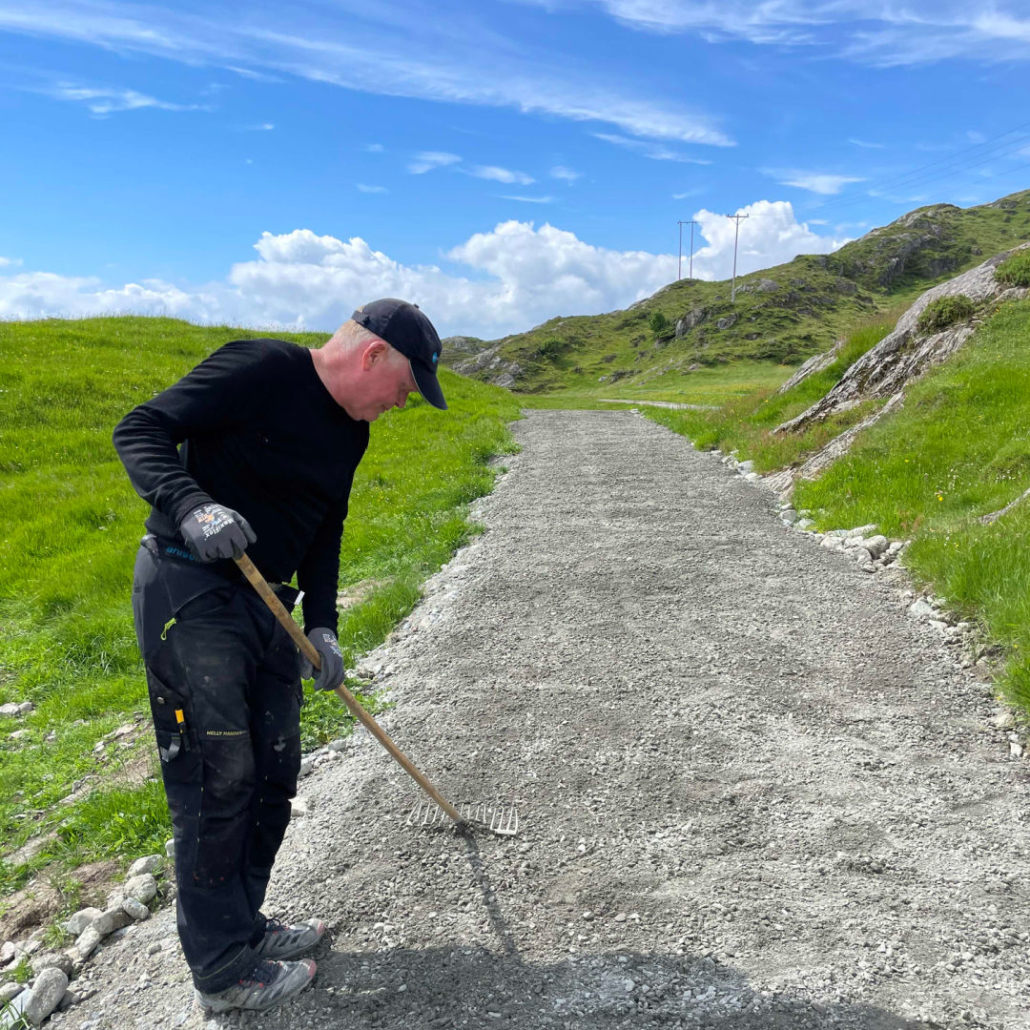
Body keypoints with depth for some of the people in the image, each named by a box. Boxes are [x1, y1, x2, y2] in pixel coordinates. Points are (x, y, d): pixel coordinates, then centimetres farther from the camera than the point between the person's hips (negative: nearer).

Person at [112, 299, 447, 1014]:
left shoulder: (352, 431, 11)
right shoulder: (261, 368, -14)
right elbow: (141, 431, -15)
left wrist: (321, 626, 6)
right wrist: (191, 505, -33)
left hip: (266, 604, 9)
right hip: (189, 592, -8)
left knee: (275, 770, 13)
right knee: (217, 781, -3)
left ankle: (245, 926, 33)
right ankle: (224, 970, 14)